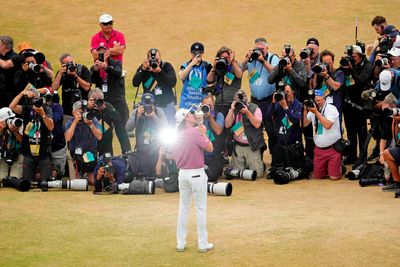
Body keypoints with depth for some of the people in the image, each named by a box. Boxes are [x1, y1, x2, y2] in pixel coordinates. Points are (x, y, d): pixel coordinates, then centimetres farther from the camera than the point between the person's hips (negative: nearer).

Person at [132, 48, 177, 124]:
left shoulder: (167, 66, -1)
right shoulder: (143, 67, 2)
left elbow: (173, 83, -15)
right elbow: (135, 83, -9)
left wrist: (160, 71, -25)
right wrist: (143, 69, -21)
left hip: (167, 104, 0)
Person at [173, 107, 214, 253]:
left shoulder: (178, 135, 6)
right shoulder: (195, 132, -16)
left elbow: (174, 156, 13)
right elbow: (210, 148, -12)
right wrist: (203, 133, 0)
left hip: (182, 174, 6)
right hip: (197, 174, -6)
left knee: (183, 208, 14)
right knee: (200, 208, 2)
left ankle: (180, 243, 16)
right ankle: (203, 244, 5)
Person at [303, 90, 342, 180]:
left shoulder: (331, 109, -11)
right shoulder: (312, 110, 8)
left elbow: (327, 125, -24)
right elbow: (304, 124, 8)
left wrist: (316, 112, -21)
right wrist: (305, 110, -5)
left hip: (333, 148, -5)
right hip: (319, 149, 5)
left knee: (334, 177, -8)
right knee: (318, 176, 5)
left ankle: (340, 166, 24)